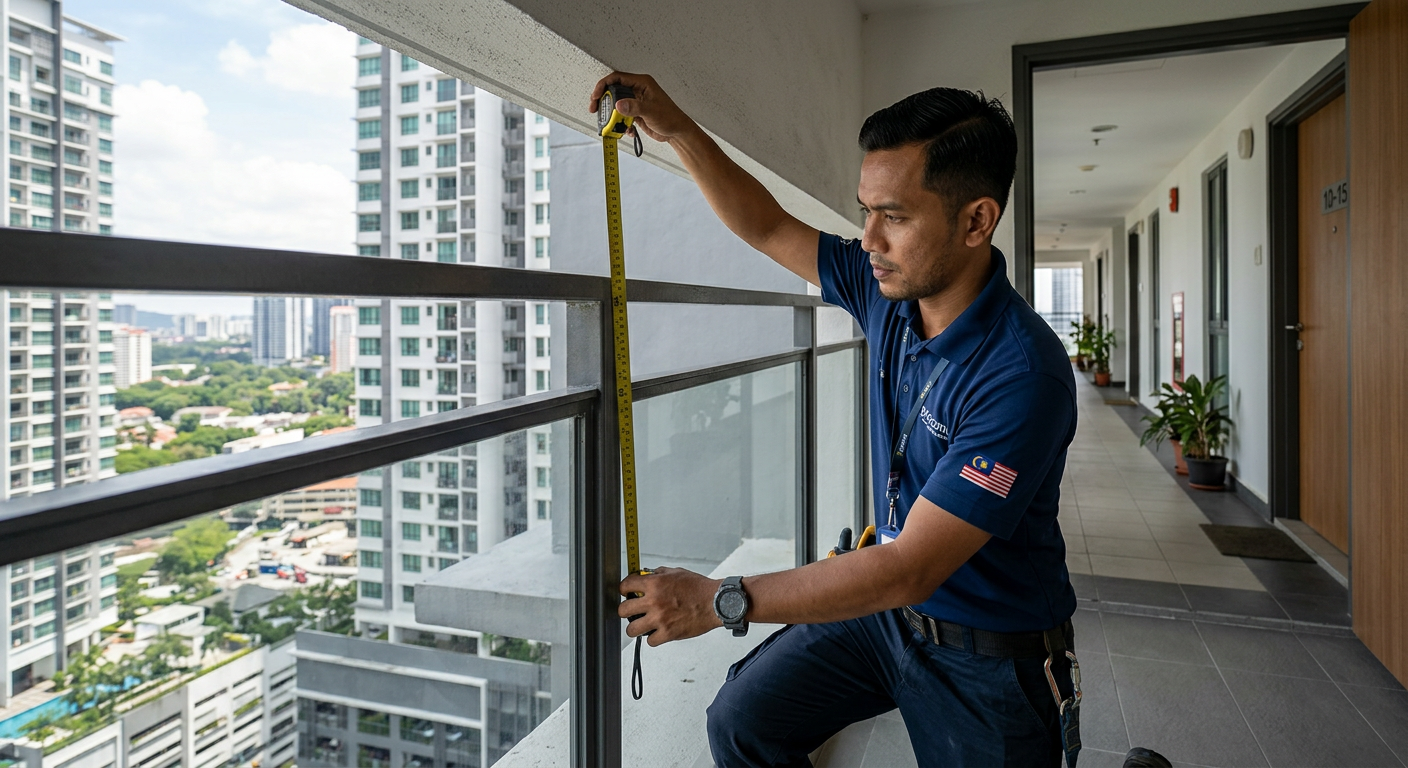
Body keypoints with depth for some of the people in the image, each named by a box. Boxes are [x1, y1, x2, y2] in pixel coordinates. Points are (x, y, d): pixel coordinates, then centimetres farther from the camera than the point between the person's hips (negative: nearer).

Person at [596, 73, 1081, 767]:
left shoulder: (1023, 374, -31)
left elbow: (909, 569, -31)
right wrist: (678, 131, -6)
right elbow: (770, 229, 5)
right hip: (888, 605, 6)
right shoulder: (888, 288, -8)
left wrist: (720, 601, -27)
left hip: (988, 656, -5)